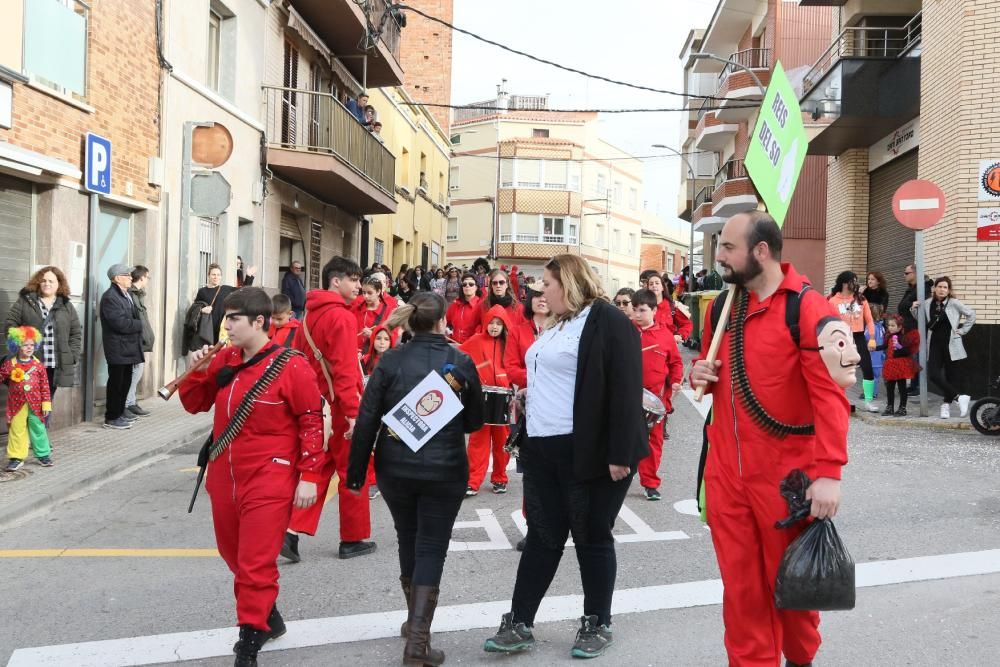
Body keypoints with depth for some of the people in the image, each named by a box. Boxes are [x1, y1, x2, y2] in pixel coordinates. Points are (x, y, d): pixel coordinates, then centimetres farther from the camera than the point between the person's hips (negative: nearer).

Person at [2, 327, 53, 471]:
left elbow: (44, 385, 0)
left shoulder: (38, 365, -2)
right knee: (16, 431, 6)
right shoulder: (9, 364, -3)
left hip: (35, 404, 0)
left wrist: (46, 403, -2)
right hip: (16, 404, 0)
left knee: (38, 429, 10)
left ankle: (43, 454, 22)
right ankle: (16, 458, 16)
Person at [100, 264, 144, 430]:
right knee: (116, 382, -4)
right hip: (117, 348, -9)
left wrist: (136, 325, -2)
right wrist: (138, 325, -8)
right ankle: (111, 418, 3)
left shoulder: (126, 295, 16)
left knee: (126, 381, 15)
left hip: (128, 347, 9)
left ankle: (120, 412, 26)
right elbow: (120, 323, -23)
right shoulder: (110, 297, -15)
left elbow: (133, 317, 17)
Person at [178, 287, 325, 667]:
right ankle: (267, 615, 40)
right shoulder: (224, 360, 5)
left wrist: (309, 476, -13)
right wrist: (197, 372, -4)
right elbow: (194, 404, 15)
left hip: (268, 482, -7)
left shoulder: (292, 366, -14)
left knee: (255, 564, -4)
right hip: (224, 478, 7)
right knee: (235, 556, 20)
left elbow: (311, 423, -11)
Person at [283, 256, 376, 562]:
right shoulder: (341, 316, -16)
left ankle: (293, 530, 6)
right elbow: (344, 370, -21)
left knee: (320, 468, 14)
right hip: (340, 405, -8)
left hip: (316, 403, 8)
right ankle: (353, 539, 16)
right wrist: (353, 412, -21)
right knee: (351, 471, 5)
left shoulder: (311, 314, 10)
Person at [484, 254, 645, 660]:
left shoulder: (607, 321, -11)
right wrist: (526, 417, 22)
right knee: (541, 536, 11)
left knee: (592, 537, 5)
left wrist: (619, 452, -21)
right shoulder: (558, 324, 17)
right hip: (544, 450, 8)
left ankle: (597, 624, 20)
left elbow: (626, 389, -17)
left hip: (588, 452, -8)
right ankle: (519, 623, 17)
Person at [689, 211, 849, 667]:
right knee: (740, 583, 11)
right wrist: (699, 374, 1)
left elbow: (830, 393, -18)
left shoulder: (806, 307, -12)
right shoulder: (722, 307, 9)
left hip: (786, 473, -5)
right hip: (725, 470, 5)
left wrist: (828, 471, -25)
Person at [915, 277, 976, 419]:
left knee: (949, 375, 4)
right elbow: (923, 321, 12)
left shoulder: (954, 303, -4)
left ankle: (946, 404, 16)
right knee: (933, 374, -10)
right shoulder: (927, 304, 4)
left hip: (951, 344, -3)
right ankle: (959, 397, -1)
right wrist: (915, 309, -4)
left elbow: (971, 314, 2)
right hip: (935, 344, 3)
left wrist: (962, 330, -1)